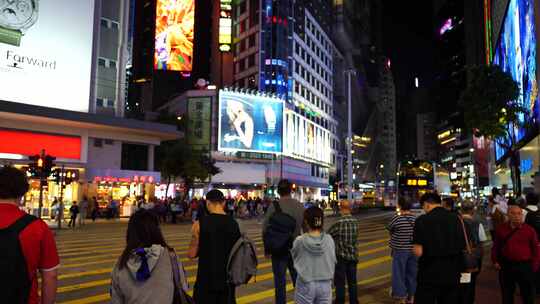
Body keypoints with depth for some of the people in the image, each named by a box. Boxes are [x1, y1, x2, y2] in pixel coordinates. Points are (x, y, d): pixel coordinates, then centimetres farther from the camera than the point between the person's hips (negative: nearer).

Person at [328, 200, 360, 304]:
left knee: (340, 282, 7)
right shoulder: (355, 222, -4)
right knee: (352, 281, 17)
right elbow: (355, 237, 4)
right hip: (353, 256, 5)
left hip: (341, 256, -5)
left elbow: (328, 235, -11)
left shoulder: (339, 223, -21)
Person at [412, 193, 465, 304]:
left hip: (430, 275, -5)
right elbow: (463, 247, 6)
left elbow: (418, 252, -18)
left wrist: (415, 248, 4)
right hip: (452, 274, 5)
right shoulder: (456, 218, 1)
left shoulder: (422, 220, -14)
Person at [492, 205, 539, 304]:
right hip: (506, 266, 2)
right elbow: (496, 247, 10)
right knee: (507, 295, 15)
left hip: (525, 266, -2)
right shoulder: (501, 229, 3)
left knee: (528, 295, 9)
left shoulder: (530, 230, -5)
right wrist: (495, 261, 3)